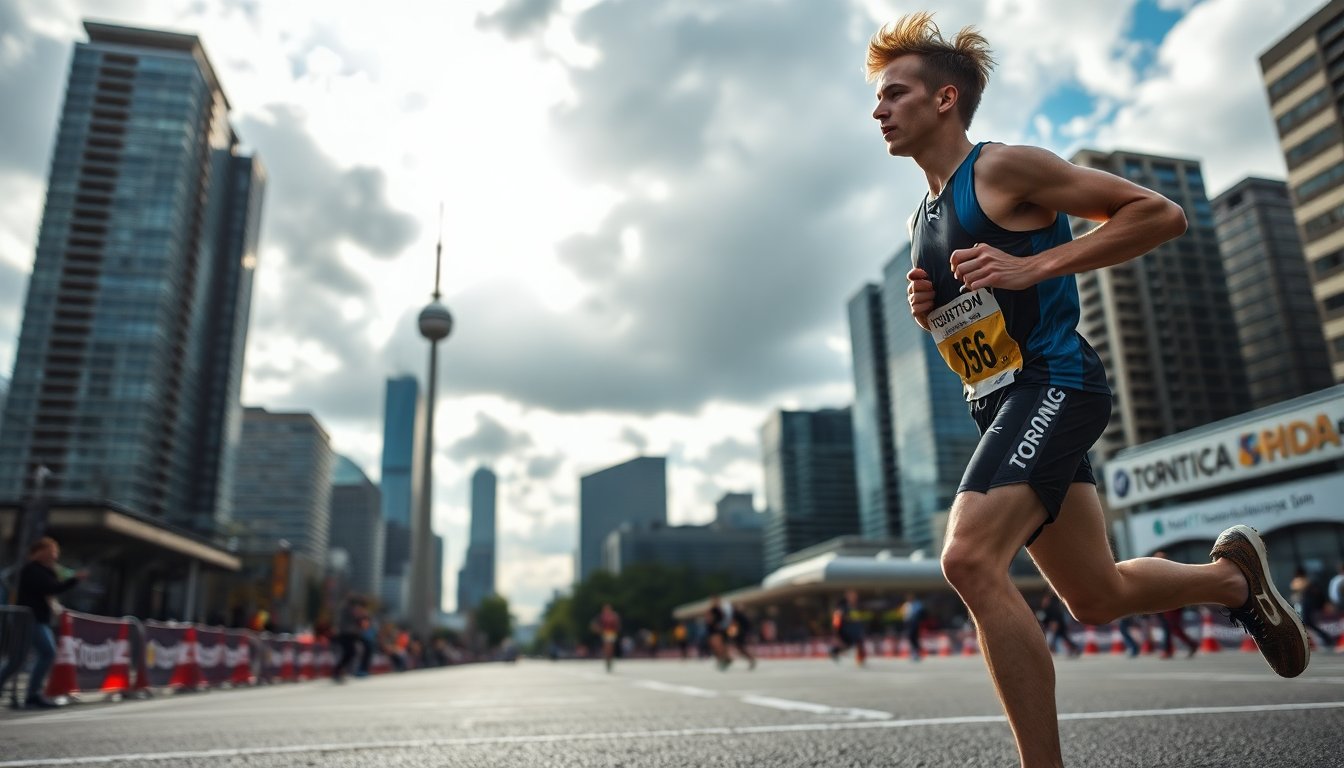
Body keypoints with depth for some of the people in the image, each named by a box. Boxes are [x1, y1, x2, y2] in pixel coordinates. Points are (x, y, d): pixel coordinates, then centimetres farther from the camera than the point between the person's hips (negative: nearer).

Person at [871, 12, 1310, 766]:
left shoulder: (1004, 169, -7)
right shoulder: (924, 219, 17)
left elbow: (1162, 213, -9)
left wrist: (1035, 265, -19)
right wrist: (925, 308, 4)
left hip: (1054, 386, -9)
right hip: (1005, 405, 9)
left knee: (970, 560, -27)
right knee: (1098, 597, 17)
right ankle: (1233, 576, 41)